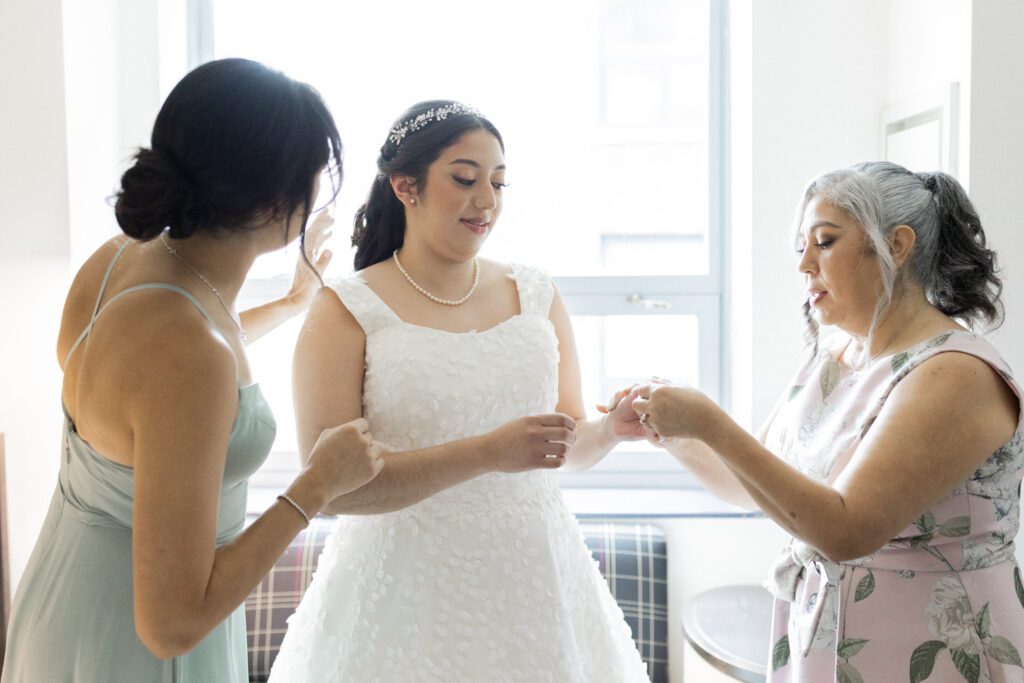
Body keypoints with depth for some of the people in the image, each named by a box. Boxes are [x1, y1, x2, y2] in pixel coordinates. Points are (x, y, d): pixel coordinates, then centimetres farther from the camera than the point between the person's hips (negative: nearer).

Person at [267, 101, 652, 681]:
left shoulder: (537, 297, 4)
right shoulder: (346, 312, -8)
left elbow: (569, 446, 11)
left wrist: (611, 429, -11)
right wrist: (487, 452, -25)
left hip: (535, 580, 4)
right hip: (406, 588, -3)